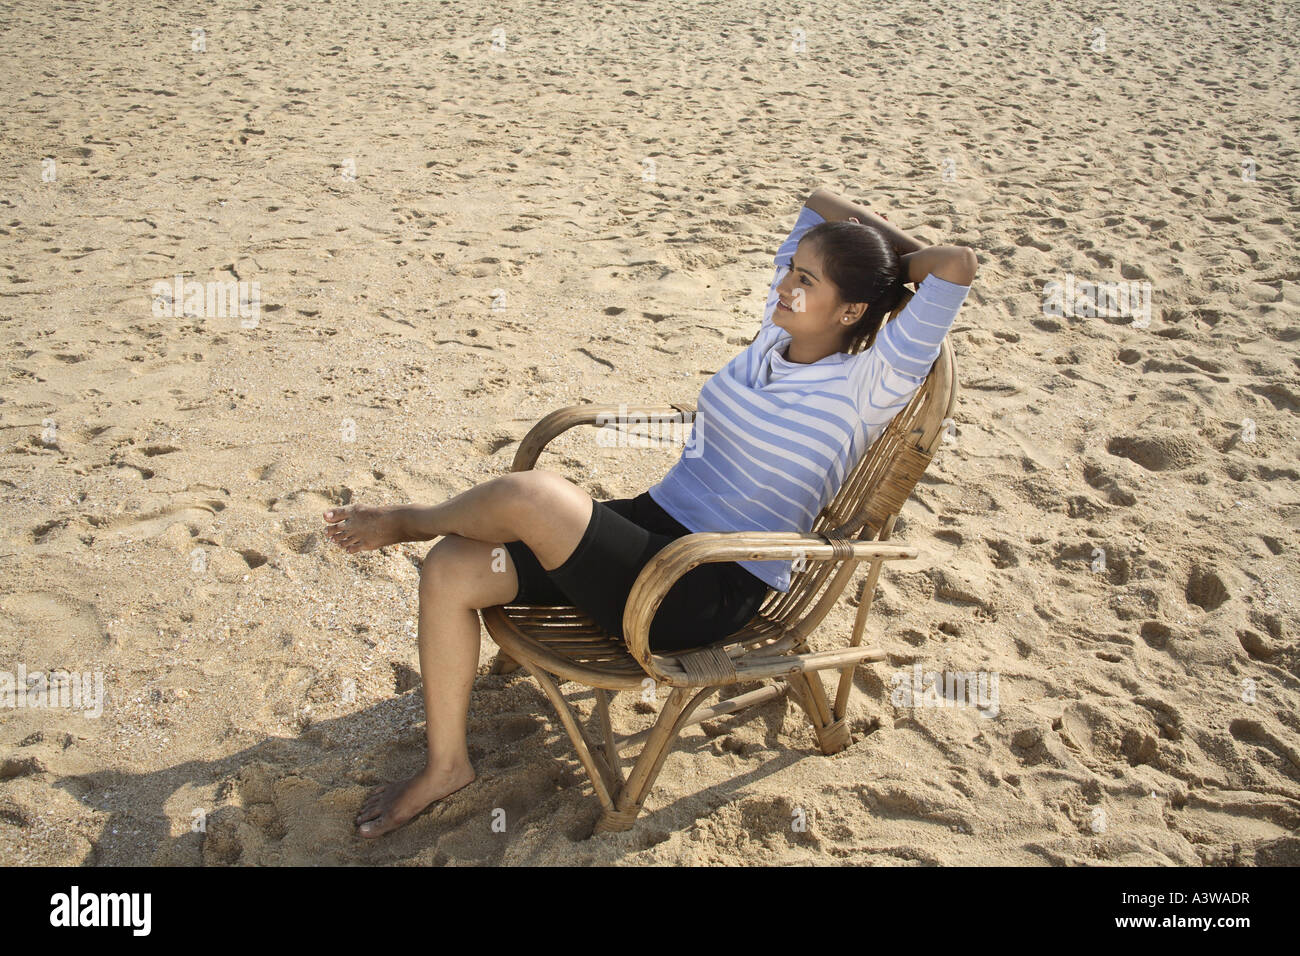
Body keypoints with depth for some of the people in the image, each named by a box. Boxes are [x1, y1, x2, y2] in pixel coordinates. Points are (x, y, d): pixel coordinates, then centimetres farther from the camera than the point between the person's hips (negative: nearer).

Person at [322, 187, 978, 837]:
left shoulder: (867, 389, -11)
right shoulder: (775, 335, 8)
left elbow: (957, 264, -21)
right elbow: (820, 202, 20)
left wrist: (900, 262, -4)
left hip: (713, 594, -8)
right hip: (650, 523, 8)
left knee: (529, 495, -31)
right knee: (449, 570, -5)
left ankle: (407, 520, 8)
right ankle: (445, 765, 15)